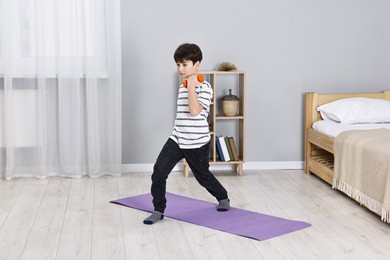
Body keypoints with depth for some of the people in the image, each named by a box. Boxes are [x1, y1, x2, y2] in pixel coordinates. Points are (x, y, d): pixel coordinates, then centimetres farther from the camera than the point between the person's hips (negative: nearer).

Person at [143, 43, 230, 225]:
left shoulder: (204, 87, -13)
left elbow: (195, 111, -28)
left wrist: (191, 86, -26)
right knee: (159, 171, -10)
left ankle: (223, 198, 41)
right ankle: (158, 210, 1)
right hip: (177, 139, 6)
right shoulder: (182, 87, 11)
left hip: (197, 143, -6)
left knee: (203, 177, 12)